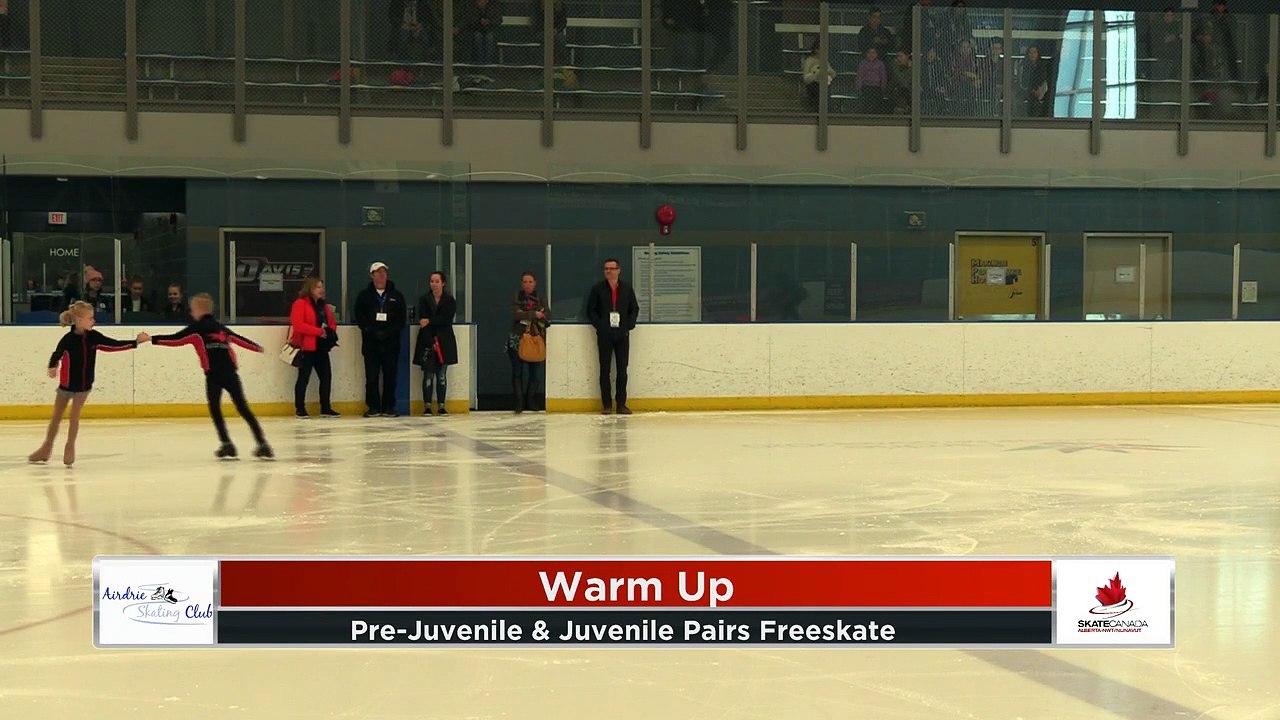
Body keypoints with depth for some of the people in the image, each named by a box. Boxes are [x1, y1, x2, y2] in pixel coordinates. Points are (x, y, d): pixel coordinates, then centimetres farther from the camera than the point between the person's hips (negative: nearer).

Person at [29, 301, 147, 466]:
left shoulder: (94, 337, -9)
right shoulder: (68, 339, -19)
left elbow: (114, 345, -4)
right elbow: (57, 355, -12)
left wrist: (136, 342, -8)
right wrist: (53, 367, -32)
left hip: (84, 384, 2)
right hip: (67, 383, -2)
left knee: (75, 416, 3)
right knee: (56, 417, 10)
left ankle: (70, 448, 16)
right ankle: (46, 448, 24)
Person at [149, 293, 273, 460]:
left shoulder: (197, 328, 6)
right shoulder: (221, 327, 22)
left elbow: (175, 339, -1)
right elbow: (238, 339, 33)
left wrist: (152, 339, 2)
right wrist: (256, 347, 49)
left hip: (213, 375, -4)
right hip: (230, 372, 5)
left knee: (215, 409, 10)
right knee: (243, 408, 5)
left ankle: (227, 444, -1)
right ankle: (262, 444, -2)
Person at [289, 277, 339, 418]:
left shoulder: (324, 306, 16)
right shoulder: (300, 304, -8)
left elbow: (332, 323, 19)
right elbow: (298, 325, -19)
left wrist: (330, 331, -5)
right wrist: (319, 331, -20)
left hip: (322, 347, 7)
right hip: (306, 347, -7)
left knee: (326, 376, 5)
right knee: (304, 377, -3)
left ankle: (325, 408, 12)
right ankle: (300, 409, 4)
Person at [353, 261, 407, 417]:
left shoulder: (397, 296, 9)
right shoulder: (364, 296, 8)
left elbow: (402, 318, 5)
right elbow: (359, 317, 2)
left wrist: (389, 332, -9)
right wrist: (372, 331, -12)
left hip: (391, 343, 0)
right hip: (371, 343, 0)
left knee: (390, 376, 1)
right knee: (371, 377, -1)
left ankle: (388, 407, 7)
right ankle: (373, 407, 6)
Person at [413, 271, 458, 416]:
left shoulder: (450, 301, 4)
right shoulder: (424, 300, 2)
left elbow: (447, 319, -9)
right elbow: (422, 321, -6)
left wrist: (430, 321, -18)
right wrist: (432, 342, -13)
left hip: (444, 341, 1)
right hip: (427, 341, -1)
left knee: (441, 375, 2)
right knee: (428, 375, -2)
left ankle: (441, 406, 6)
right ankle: (427, 406, 1)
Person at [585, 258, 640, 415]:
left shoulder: (627, 288, 7)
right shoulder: (598, 289, 2)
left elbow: (635, 309, 12)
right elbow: (591, 310, 3)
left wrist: (629, 325, -2)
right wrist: (599, 325, -8)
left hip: (622, 335, 1)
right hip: (604, 335, -1)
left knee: (622, 370, 1)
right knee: (605, 370, 0)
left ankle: (621, 404, 7)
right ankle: (607, 404, 4)